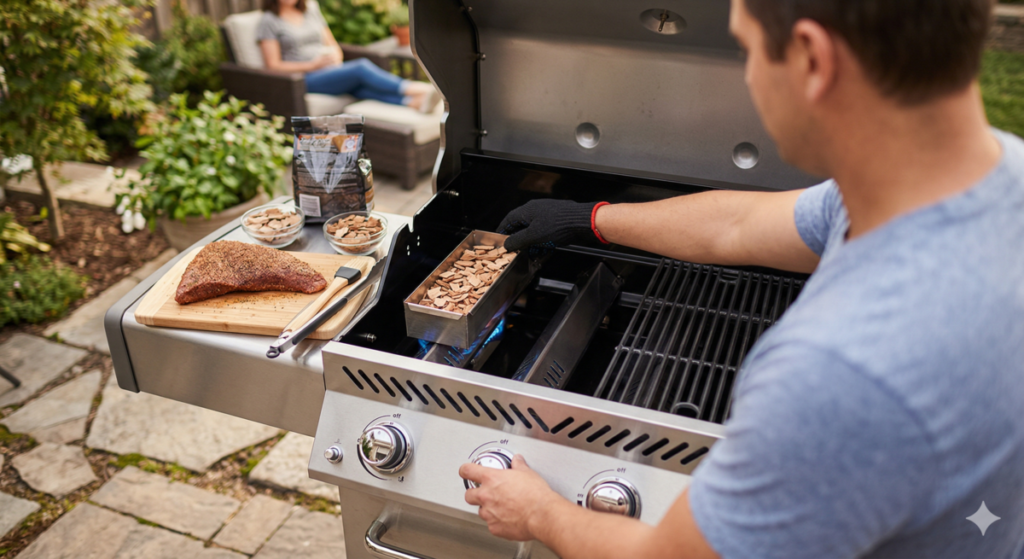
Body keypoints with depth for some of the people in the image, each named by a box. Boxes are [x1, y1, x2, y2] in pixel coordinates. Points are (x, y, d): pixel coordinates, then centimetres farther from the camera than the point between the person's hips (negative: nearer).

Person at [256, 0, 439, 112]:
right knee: (361, 67, -30)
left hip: (330, 70, 5)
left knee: (361, 86, -30)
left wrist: (336, 59, -3)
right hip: (304, 79, -4)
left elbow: (332, 45, 22)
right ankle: (410, 89, -41)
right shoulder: (269, 21, 3)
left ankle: (414, 101, -53)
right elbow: (273, 66, -4)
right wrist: (313, 65, -14)